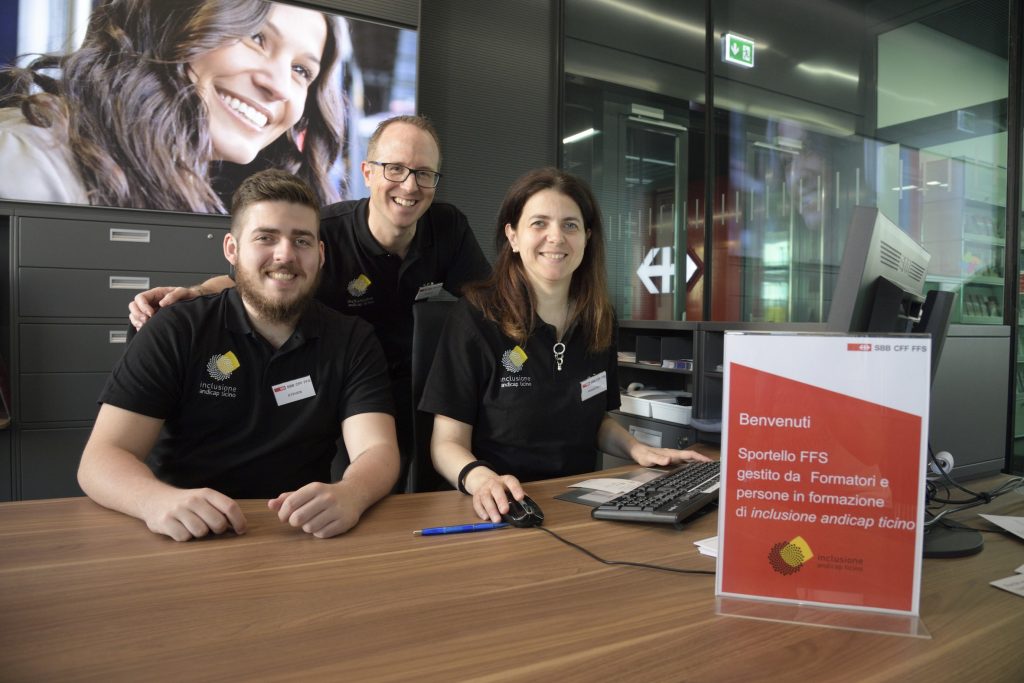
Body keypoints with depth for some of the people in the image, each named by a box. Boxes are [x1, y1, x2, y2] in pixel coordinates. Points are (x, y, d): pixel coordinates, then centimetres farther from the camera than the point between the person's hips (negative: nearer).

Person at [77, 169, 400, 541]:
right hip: (185, 539, 0)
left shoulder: (353, 341, 1)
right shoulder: (175, 331, -2)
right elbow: (102, 457, -8)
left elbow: (378, 450, -10)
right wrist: (157, 500, -31)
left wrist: (347, 495, -34)